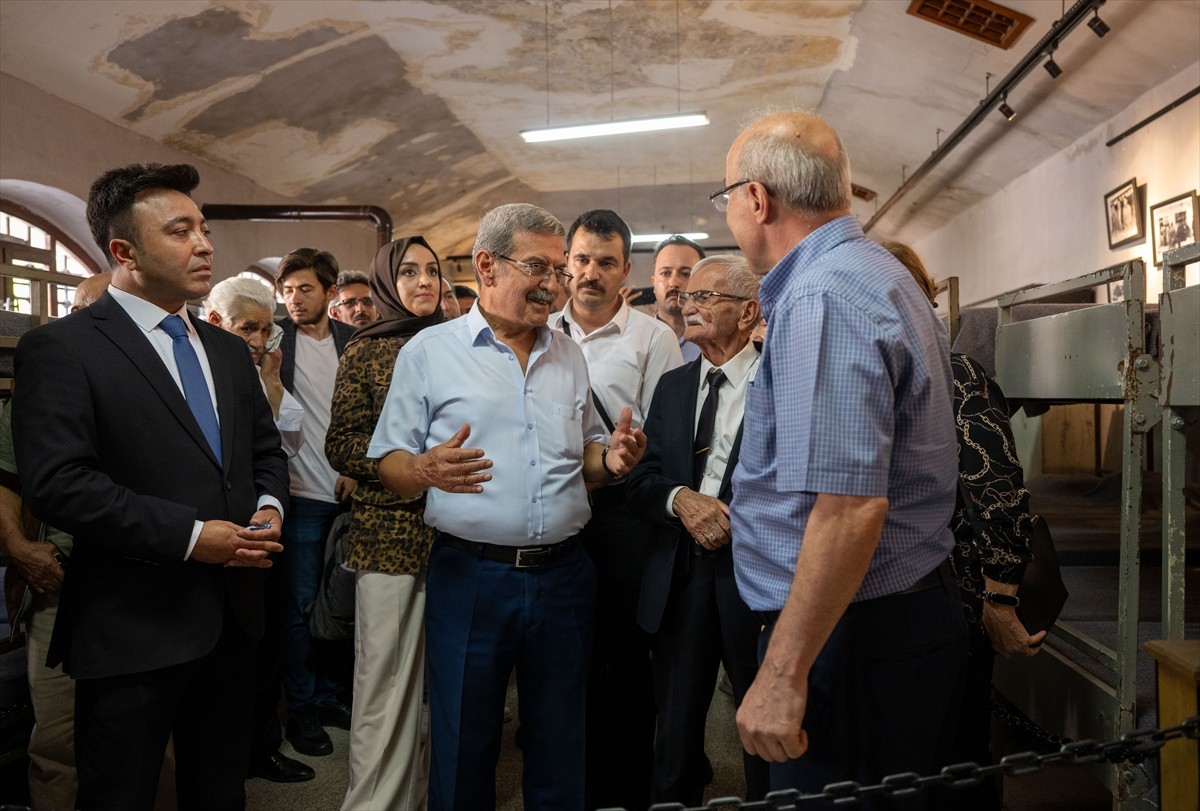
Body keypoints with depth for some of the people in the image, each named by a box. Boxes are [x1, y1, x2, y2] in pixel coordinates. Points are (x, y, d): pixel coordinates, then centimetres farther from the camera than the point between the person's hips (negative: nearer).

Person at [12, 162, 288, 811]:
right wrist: (190, 535, -20)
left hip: (232, 618, 6)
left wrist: (268, 506, -3)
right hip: (131, 631, -6)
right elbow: (58, 483, -19)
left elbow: (265, 448, 18)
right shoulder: (61, 348, -10)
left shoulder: (227, 351, 13)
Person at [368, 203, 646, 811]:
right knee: (462, 751, 10)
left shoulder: (569, 356, 11)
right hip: (469, 576, -3)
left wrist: (611, 461, -4)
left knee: (561, 750, 16)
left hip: (564, 574, 4)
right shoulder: (429, 351, -1)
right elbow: (390, 466, -2)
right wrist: (426, 470, -24)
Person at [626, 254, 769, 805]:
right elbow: (640, 482, 5)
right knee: (676, 731, 17)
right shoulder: (672, 386, 11)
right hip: (679, 578, 4)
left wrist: (737, 518, -19)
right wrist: (680, 499, -14)